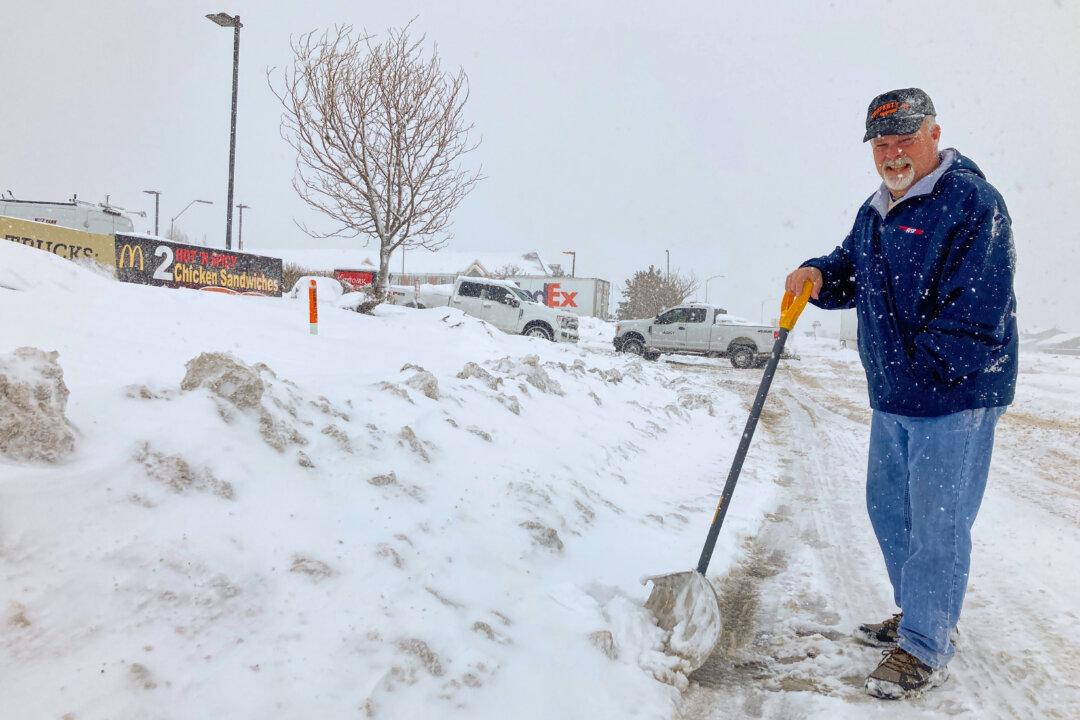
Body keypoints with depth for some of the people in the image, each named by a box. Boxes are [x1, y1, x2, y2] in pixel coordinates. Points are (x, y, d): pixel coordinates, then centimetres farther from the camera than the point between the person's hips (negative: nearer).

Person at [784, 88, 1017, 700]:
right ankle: (918, 615, 37)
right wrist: (817, 275, -2)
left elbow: (977, 312, -20)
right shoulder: (874, 212, 12)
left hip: (955, 397, -9)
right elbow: (851, 272, 21)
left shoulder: (972, 201, -14)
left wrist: (921, 372, -17)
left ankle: (925, 650, 13)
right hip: (892, 398, 9)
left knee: (936, 524, -1)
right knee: (888, 509, 18)